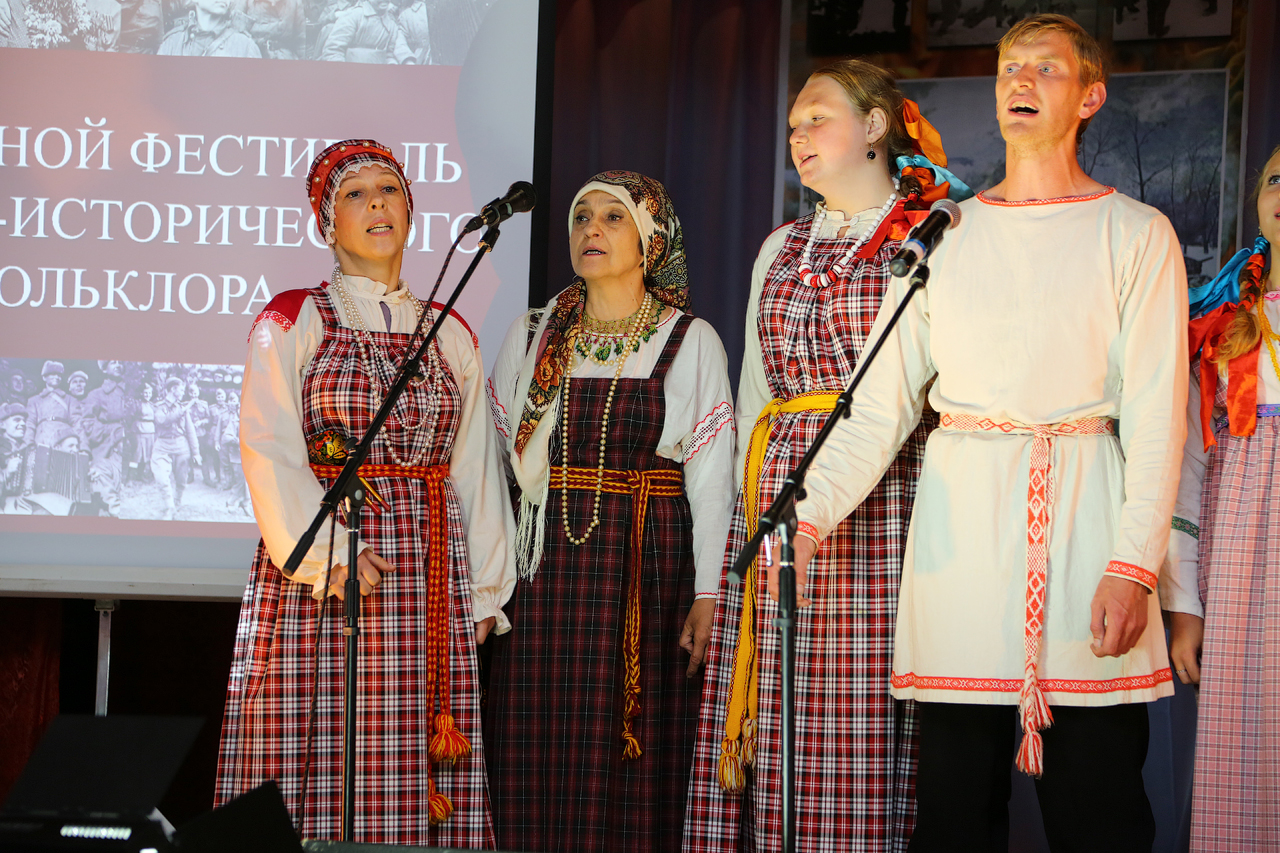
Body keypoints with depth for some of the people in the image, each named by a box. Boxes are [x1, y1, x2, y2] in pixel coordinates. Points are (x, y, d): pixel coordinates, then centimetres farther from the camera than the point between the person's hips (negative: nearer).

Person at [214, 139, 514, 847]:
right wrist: (328, 560, -15)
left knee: (416, 785, -3)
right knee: (314, 779, -8)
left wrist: (484, 591, 9)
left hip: (431, 575, 3)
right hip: (314, 568, -3)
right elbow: (269, 453, -5)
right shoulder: (292, 322, 5)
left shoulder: (450, 336, 17)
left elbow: (475, 470, 16)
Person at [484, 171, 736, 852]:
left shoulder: (691, 343, 4)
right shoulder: (530, 337, 12)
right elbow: (496, 463, 12)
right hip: (544, 565, 2)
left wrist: (708, 595, -8)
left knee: (630, 760, -4)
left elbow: (711, 477, 0)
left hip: (648, 567, -2)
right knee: (535, 760, -2)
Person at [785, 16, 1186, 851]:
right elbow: (882, 399, 8)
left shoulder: (1136, 235, 5)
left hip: (1081, 516, -2)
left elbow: (1156, 413, -1)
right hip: (960, 518, 2)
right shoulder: (944, 234, 13)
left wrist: (1135, 564, -12)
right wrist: (812, 513, -6)